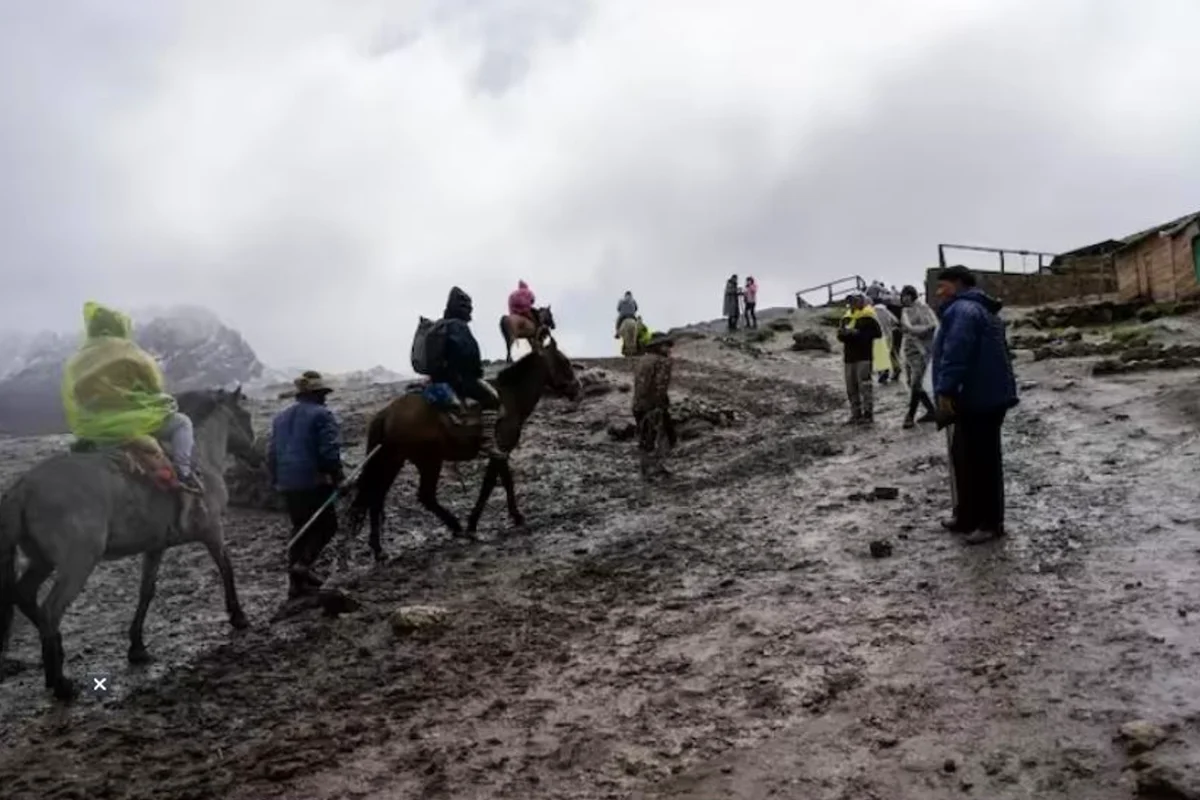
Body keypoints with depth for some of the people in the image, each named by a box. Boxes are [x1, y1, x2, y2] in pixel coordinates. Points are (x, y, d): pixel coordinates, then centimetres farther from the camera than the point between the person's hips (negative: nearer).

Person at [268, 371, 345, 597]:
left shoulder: (280, 417, 16)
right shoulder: (322, 414, -7)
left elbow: (272, 453, 18)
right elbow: (329, 451, -16)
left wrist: (277, 480, 24)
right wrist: (339, 477, -9)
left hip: (287, 483, 7)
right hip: (314, 481, -7)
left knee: (300, 527, 15)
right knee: (326, 524, 7)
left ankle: (296, 582, 14)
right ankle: (304, 563, -13)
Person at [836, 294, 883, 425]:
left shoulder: (868, 317, -6)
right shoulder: (846, 317, 15)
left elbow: (877, 333, -14)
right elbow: (840, 335, 18)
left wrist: (858, 333, -17)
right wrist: (843, 333, -6)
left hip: (864, 356, -8)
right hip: (849, 356, 8)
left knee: (865, 385, -11)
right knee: (851, 387, 9)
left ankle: (868, 414, -7)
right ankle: (856, 414, 16)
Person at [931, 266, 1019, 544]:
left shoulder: (962, 310, -14)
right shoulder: (982, 310, 22)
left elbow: (955, 355, -25)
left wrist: (945, 391, -27)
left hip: (978, 399, -11)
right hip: (986, 396, 11)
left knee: (982, 460, -3)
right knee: (965, 456, 17)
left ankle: (990, 523, 5)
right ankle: (968, 516, 25)